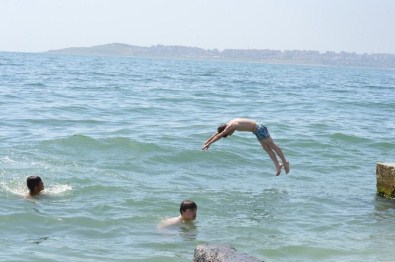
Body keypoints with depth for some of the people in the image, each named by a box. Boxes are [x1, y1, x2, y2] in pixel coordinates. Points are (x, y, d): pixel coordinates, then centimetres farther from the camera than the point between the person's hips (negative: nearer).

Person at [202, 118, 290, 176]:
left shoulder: (231, 126, -20)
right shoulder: (230, 124, 7)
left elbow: (219, 135, -22)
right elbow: (218, 133, 17)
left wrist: (209, 144, -20)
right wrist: (208, 141, 19)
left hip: (259, 129, -9)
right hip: (257, 130, 9)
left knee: (272, 145, -2)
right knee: (267, 148, 7)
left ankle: (285, 162, 5)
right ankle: (278, 165, 7)